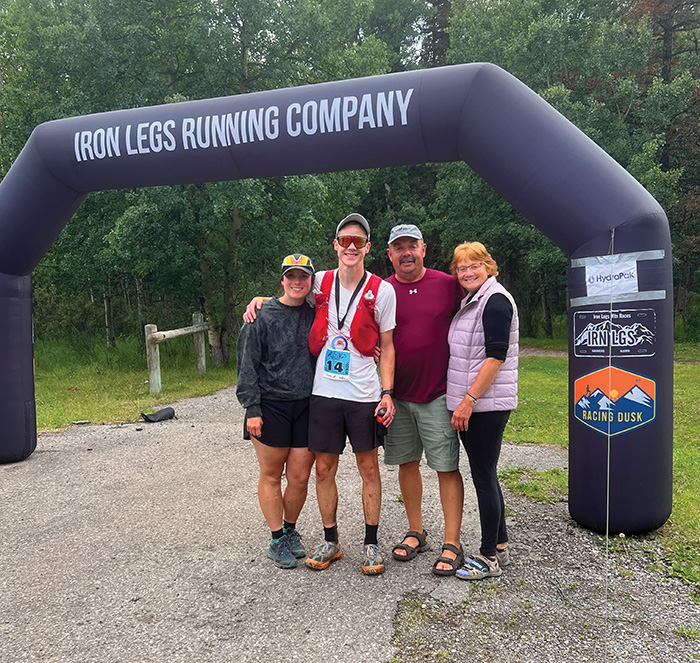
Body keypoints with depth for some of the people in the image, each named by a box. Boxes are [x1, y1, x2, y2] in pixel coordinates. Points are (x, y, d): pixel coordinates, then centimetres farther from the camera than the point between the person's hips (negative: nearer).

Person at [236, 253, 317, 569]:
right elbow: (247, 365, -4)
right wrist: (252, 408, -10)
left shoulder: (316, 314, 8)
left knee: (300, 477, 6)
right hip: (270, 406, -3)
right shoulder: (263, 315, -3)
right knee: (271, 475, 7)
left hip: (307, 406, 3)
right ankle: (277, 539, 24)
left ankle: (290, 530, 31)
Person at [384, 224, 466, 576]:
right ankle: (416, 533, 28)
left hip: (438, 394, -2)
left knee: (447, 467, 0)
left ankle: (452, 544, 12)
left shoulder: (448, 285, -1)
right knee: (407, 463, 12)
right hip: (397, 395, 3)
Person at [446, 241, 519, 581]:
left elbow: (496, 355, -19)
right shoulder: (472, 302, 17)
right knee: (484, 475, 16)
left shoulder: (495, 299, -12)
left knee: (483, 476, -1)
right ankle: (499, 547, 29)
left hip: (487, 405, -9)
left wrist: (468, 400, -20)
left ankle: (489, 558, 12)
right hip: (469, 404, 9)